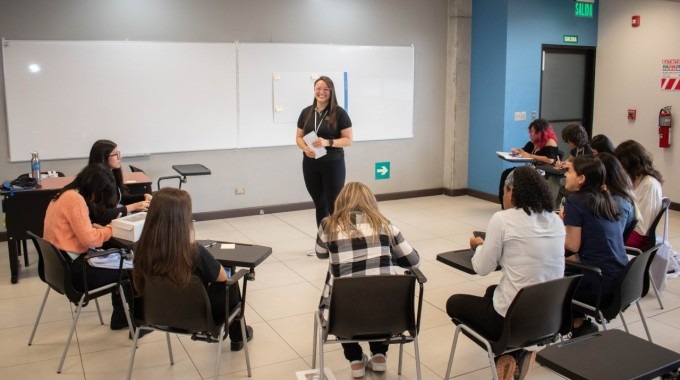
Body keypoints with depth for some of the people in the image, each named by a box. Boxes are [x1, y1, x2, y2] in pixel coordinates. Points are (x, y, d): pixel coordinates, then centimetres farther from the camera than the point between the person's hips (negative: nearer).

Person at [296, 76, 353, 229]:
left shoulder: (339, 113, -6)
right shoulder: (306, 112, 7)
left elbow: (348, 140, -7)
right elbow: (299, 137, 11)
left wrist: (328, 142, -22)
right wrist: (305, 148, -11)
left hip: (333, 164, -4)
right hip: (310, 165, 4)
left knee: (334, 205, -4)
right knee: (319, 204, 13)